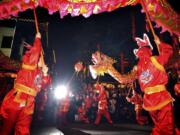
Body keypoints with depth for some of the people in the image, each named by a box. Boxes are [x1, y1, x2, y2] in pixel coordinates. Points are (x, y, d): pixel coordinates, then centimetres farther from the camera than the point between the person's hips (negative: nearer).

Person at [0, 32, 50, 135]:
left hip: (28, 103, 7)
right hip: (16, 100, -7)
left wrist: (45, 73, 8)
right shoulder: (28, 65, 0)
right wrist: (38, 38, -2)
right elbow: (35, 52, -13)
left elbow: (44, 84, 18)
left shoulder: (39, 72, 19)